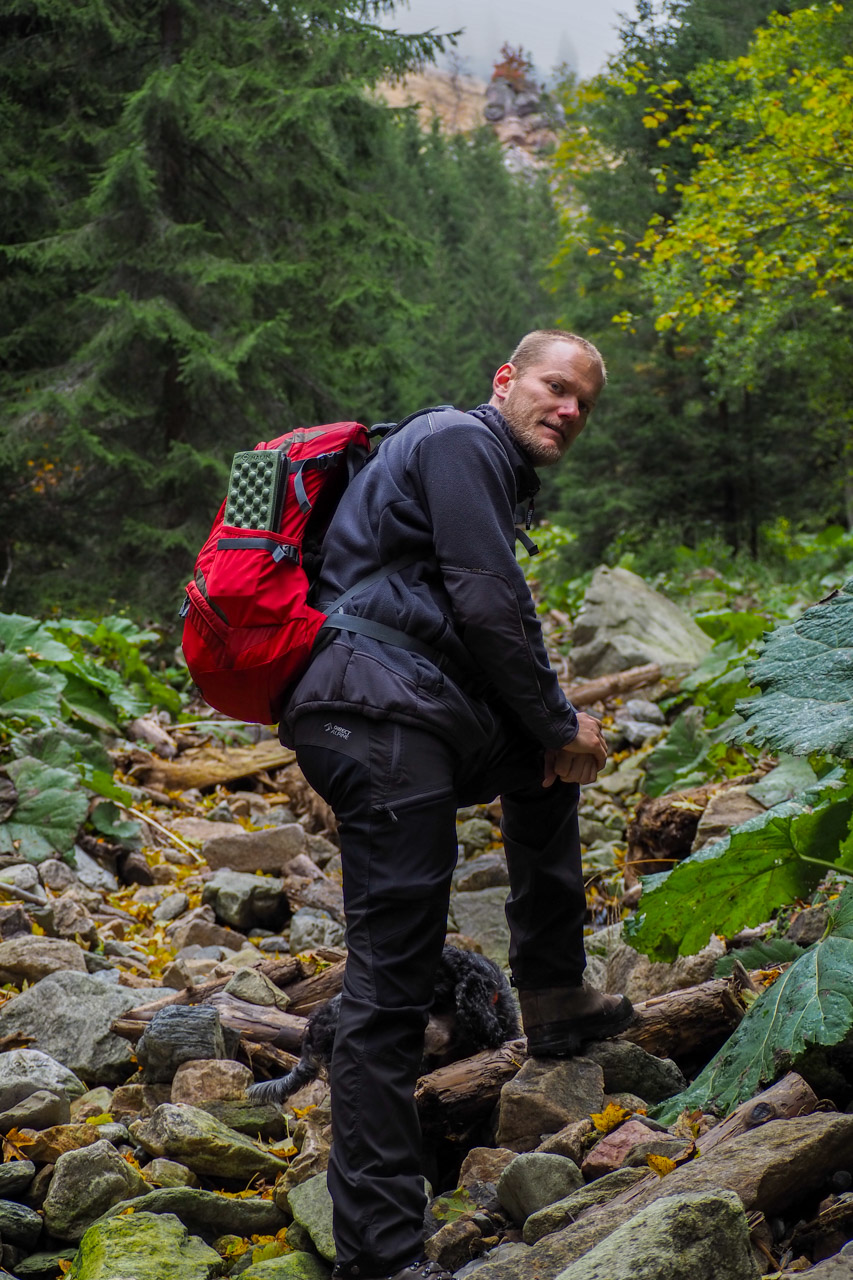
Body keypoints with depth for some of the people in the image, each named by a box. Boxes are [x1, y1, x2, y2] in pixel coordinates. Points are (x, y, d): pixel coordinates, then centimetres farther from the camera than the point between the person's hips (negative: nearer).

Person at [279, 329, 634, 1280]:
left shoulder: (497, 474, 29)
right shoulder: (460, 442, -3)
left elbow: (492, 621, 26)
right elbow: (488, 607, -12)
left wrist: (556, 723, 10)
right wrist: (559, 727, -2)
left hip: (419, 714, 11)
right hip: (378, 718, -11)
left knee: (547, 756, 32)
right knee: (391, 979, -12)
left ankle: (553, 999, 32)